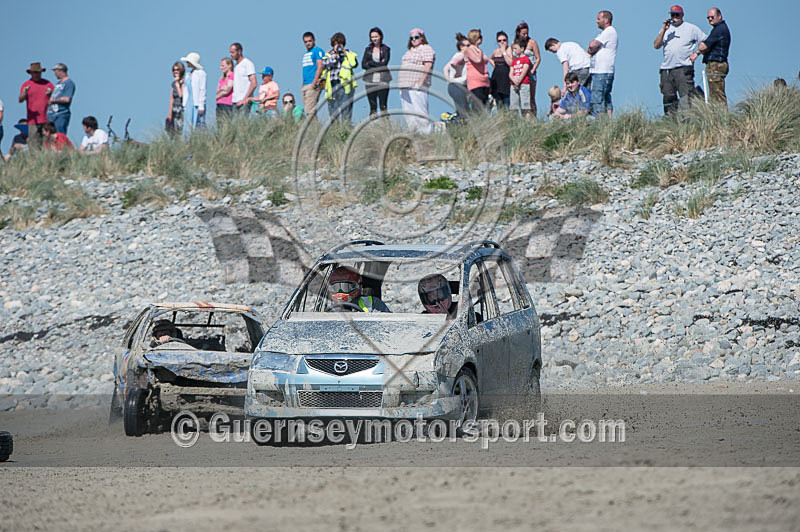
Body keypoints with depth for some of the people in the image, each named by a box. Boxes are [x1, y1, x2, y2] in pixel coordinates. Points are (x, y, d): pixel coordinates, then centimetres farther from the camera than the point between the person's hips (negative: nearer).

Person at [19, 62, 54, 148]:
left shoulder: (47, 83, 14)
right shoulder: (26, 85, 8)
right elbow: (20, 100, -2)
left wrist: (51, 93, -8)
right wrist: (24, 93, -23)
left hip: (47, 119, 2)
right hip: (33, 120, -2)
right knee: (34, 144, -9)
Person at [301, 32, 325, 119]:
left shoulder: (318, 51, -3)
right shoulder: (305, 54, 23)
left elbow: (320, 67, -12)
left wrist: (314, 82, -19)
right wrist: (303, 85, 16)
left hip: (313, 85, -9)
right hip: (305, 85, 9)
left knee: (310, 111, -15)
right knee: (308, 111, 5)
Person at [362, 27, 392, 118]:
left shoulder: (386, 49, 5)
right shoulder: (368, 49, 13)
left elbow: (384, 63, -7)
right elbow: (363, 64, 3)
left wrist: (370, 63, -2)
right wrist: (378, 64, -6)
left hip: (382, 80, -3)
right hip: (370, 80, 3)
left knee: (383, 106, -6)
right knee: (372, 106, 1)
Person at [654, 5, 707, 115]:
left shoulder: (691, 28, 8)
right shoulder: (666, 29, 18)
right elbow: (656, 46, 7)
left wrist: (697, 53, 0)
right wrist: (664, 30, -2)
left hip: (683, 68, -4)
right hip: (666, 69, 4)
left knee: (686, 97, -14)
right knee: (668, 97, 2)